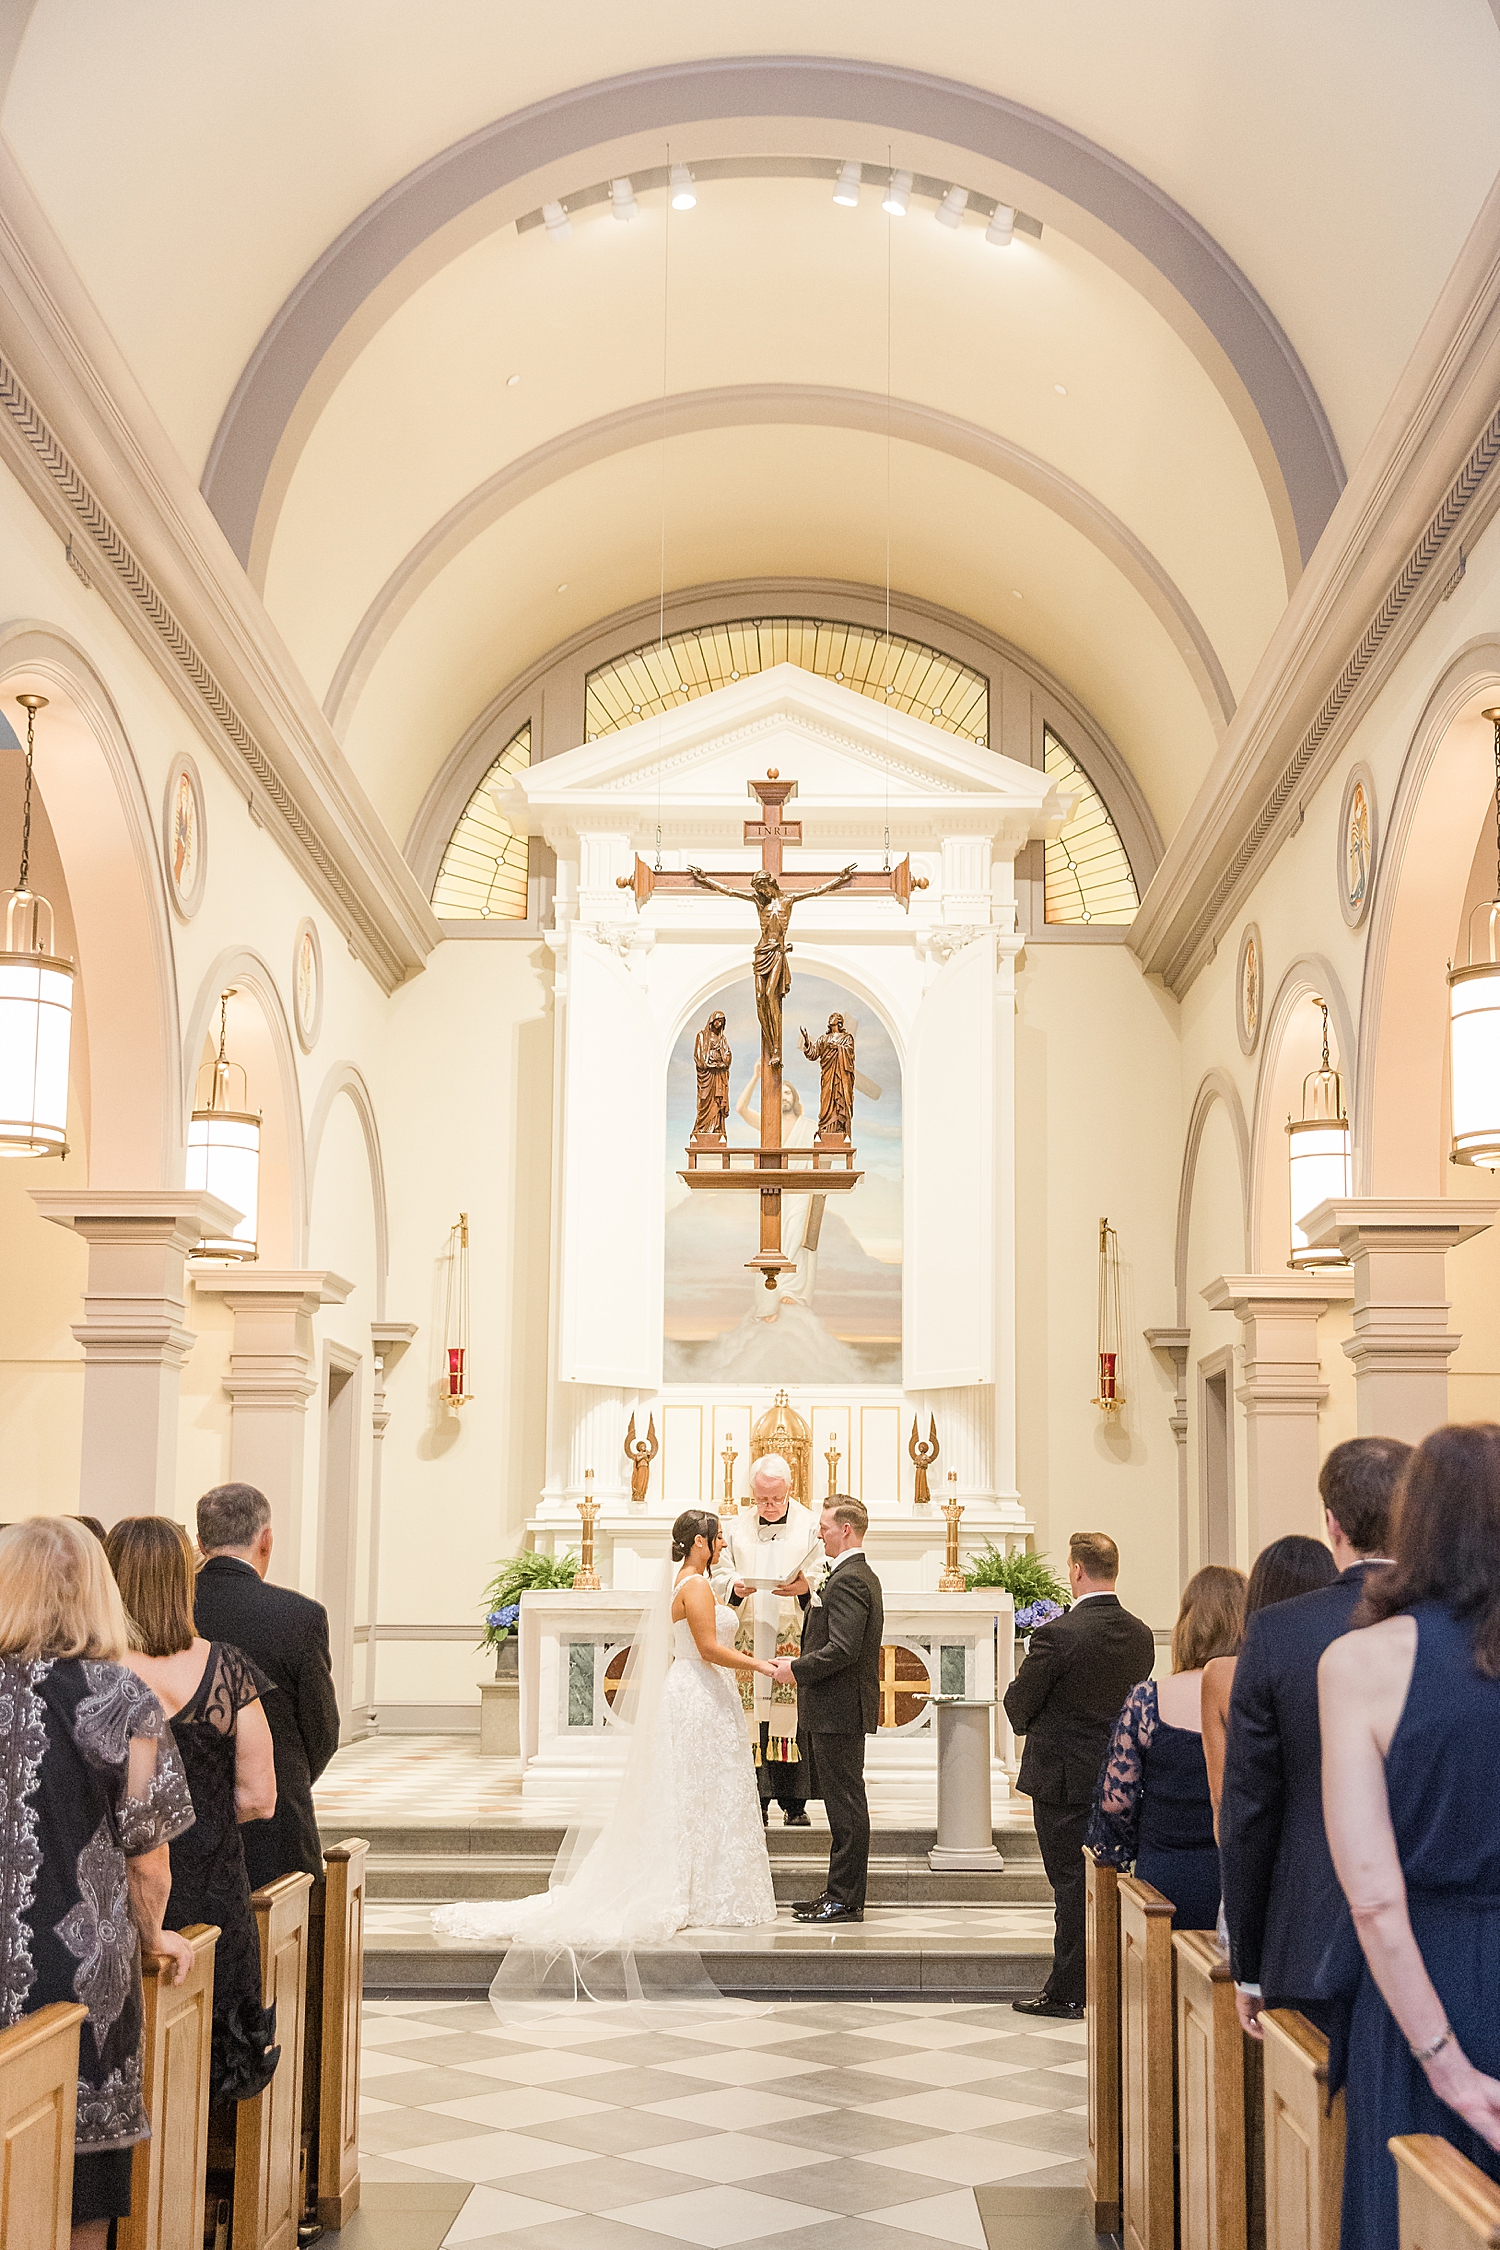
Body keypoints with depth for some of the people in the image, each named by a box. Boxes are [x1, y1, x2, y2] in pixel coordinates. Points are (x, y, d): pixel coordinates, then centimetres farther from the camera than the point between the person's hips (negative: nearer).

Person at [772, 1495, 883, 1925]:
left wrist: (795, 1669, -14)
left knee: (846, 1805, -5)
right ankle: (840, 1891, 21)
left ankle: (845, 1899, 0)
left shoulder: (847, 1580, -18)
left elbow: (842, 1650, -25)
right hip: (837, 1709, 11)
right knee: (843, 1804, 14)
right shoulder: (860, 1575, 16)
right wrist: (808, 1596, 12)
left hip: (838, 1710, -11)